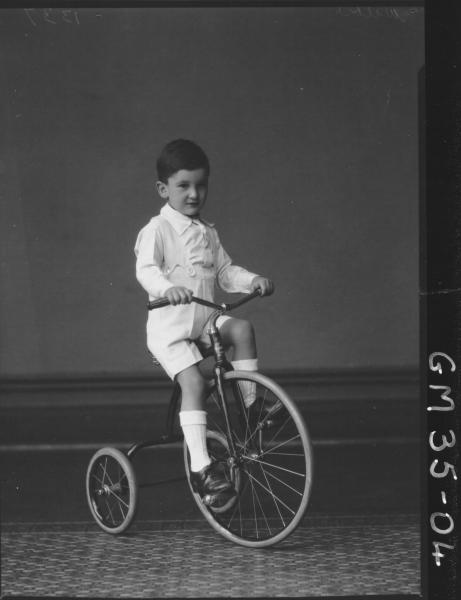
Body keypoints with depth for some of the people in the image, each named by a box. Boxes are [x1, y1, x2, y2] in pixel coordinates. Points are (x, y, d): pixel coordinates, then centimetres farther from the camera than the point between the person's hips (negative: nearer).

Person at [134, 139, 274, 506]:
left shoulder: (207, 233, 14)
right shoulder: (157, 230, -8)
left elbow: (226, 271, 16)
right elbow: (146, 269, -23)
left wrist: (253, 280, -4)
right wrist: (168, 288, -43)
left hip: (206, 318, 6)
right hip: (169, 324, -6)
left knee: (242, 328, -23)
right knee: (194, 382, -22)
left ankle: (249, 407, -13)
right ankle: (201, 467, -24)